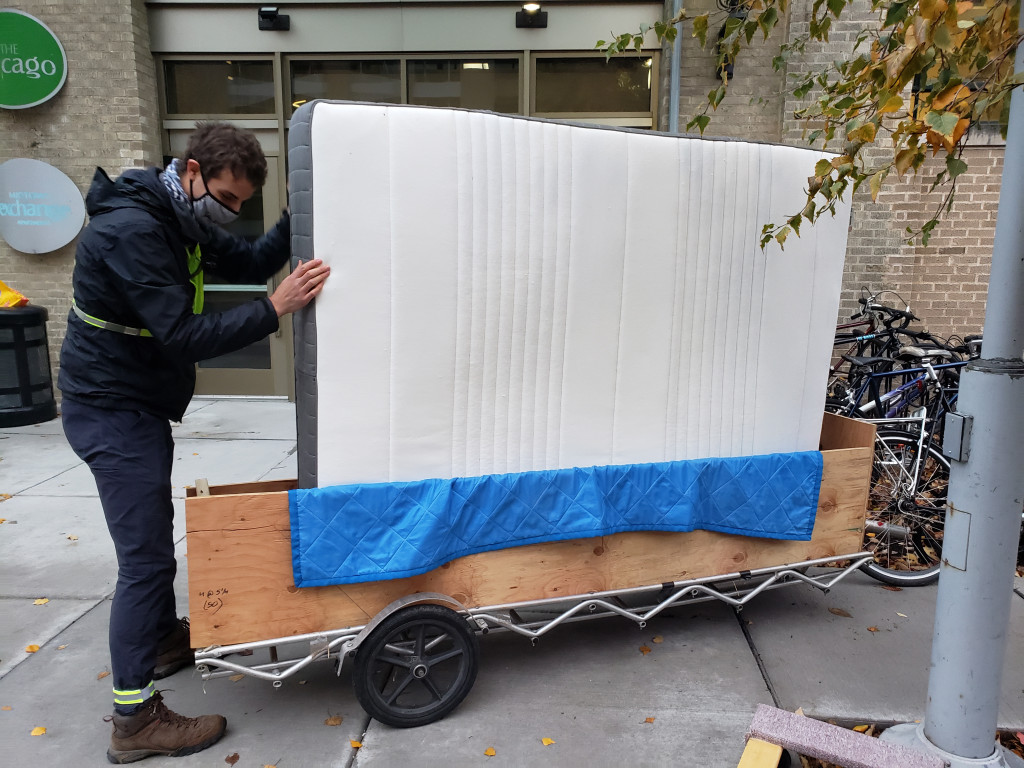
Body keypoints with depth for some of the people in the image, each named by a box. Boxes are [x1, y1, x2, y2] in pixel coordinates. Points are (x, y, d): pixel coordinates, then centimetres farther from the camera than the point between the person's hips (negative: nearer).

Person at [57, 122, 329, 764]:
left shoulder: (182, 218, 6)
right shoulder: (131, 230, -25)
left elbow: (248, 262, 7)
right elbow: (185, 334, -29)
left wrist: (298, 222, -7)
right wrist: (275, 309, -34)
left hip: (142, 404, 10)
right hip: (112, 410, -10)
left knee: (153, 533, 23)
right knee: (147, 556, -7)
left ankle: (165, 639, 43)